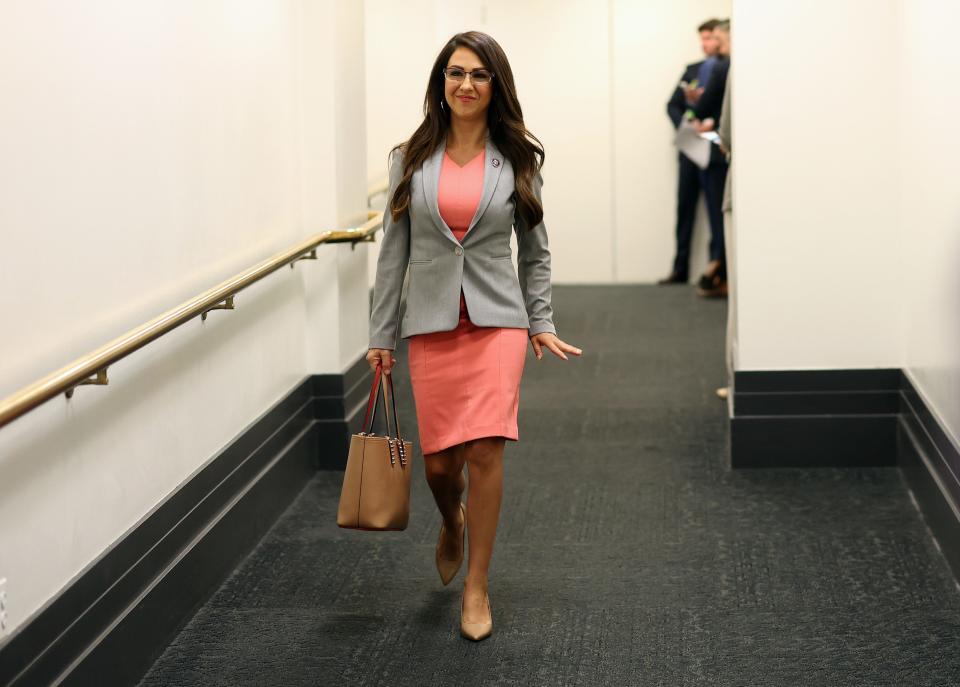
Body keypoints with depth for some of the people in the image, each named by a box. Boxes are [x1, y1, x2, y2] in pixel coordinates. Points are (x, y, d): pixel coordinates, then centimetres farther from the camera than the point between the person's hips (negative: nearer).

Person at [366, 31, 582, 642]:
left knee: (485, 451, -12)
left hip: (497, 321, -1)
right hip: (431, 325, 1)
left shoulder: (517, 160, 3)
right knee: (440, 462, 3)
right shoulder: (411, 160, 4)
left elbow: (535, 251, 10)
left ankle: (477, 587, 3)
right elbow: (395, 251, 6)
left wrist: (541, 324, 3)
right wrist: (382, 336, 5)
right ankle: (453, 522, 40)